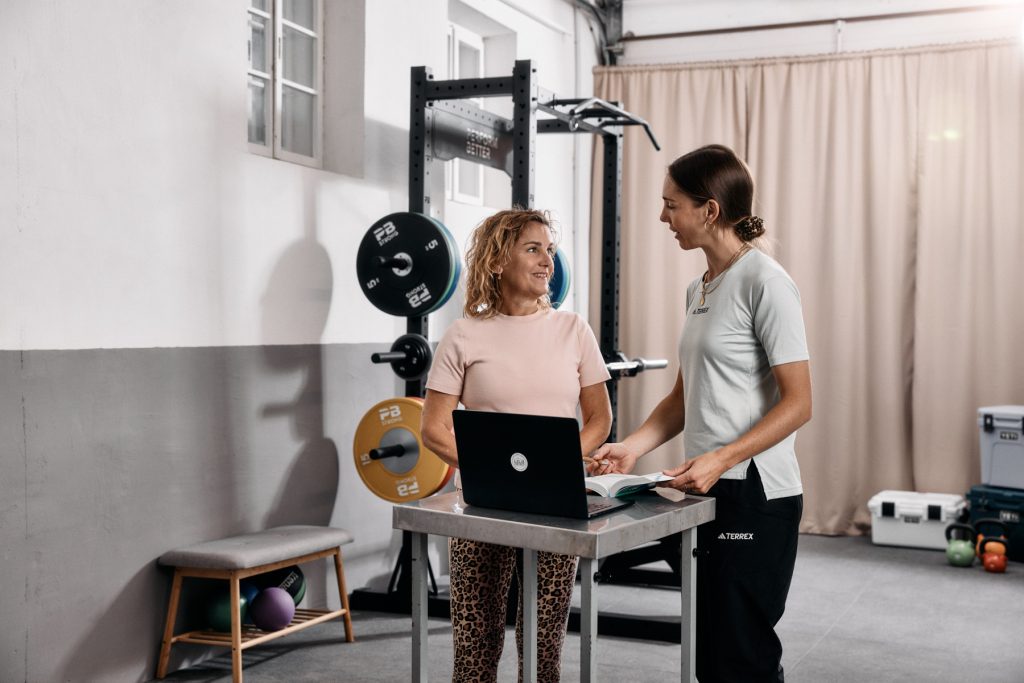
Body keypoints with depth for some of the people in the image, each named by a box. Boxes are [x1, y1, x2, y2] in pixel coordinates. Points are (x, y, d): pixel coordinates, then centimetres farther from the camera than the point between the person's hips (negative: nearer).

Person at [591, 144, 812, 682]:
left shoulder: (764, 282, -11)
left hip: (755, 496, -9)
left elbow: (797, 403, -14)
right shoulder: (699, 289, 14)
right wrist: (632, 447, 4)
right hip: (708, 494, 9)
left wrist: (721, 459, -23)